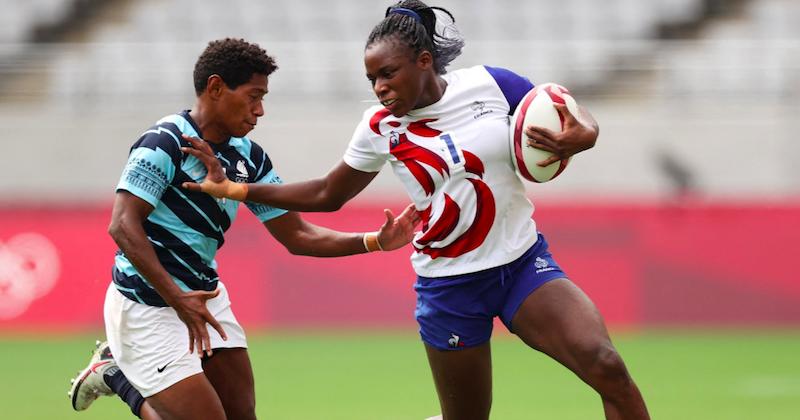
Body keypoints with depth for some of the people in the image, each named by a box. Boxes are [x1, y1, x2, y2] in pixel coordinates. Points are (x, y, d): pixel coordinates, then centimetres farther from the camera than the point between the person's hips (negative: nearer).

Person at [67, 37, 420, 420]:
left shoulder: (249, 157, 3)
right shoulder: (165, 143, -19)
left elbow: (296, 236, 6)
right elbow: (123, 226, -26)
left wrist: (376, 241, -7)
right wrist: (177, 299, -34)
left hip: (203, 296, 8)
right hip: (148, 307, -8)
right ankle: (117, 374, 13)